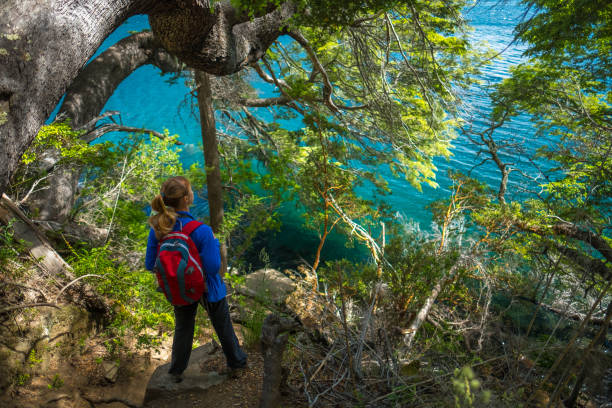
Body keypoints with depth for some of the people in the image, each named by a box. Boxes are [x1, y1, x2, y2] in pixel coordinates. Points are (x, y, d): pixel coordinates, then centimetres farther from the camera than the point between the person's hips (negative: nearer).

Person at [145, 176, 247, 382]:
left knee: (182, 329, 27)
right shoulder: (202, 231, -33)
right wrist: (214, 242, -12)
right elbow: (213, 267, -27)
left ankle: (176, 371, 45)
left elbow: (150, 265, -9)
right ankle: (236, 364, 44)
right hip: (207, 287, -4)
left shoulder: (157, 228, -18)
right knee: (223, 327, 21)